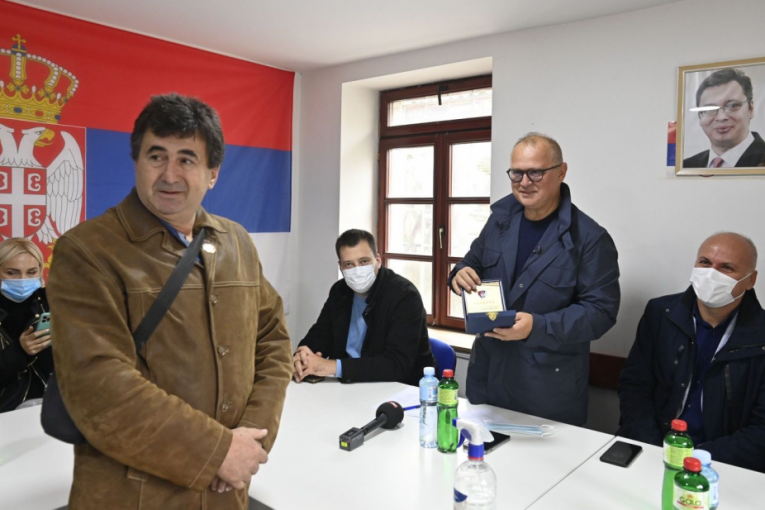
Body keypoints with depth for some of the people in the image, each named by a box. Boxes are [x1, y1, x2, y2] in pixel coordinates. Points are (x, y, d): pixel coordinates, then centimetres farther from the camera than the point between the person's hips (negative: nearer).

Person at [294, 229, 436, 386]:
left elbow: (397, 365, -27)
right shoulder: (339, 292, 1)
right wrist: (303, 357, -16)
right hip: (352, 386, 6)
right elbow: (319, 336, 7)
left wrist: (334, 367, -31)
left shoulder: (404, 295, -19)